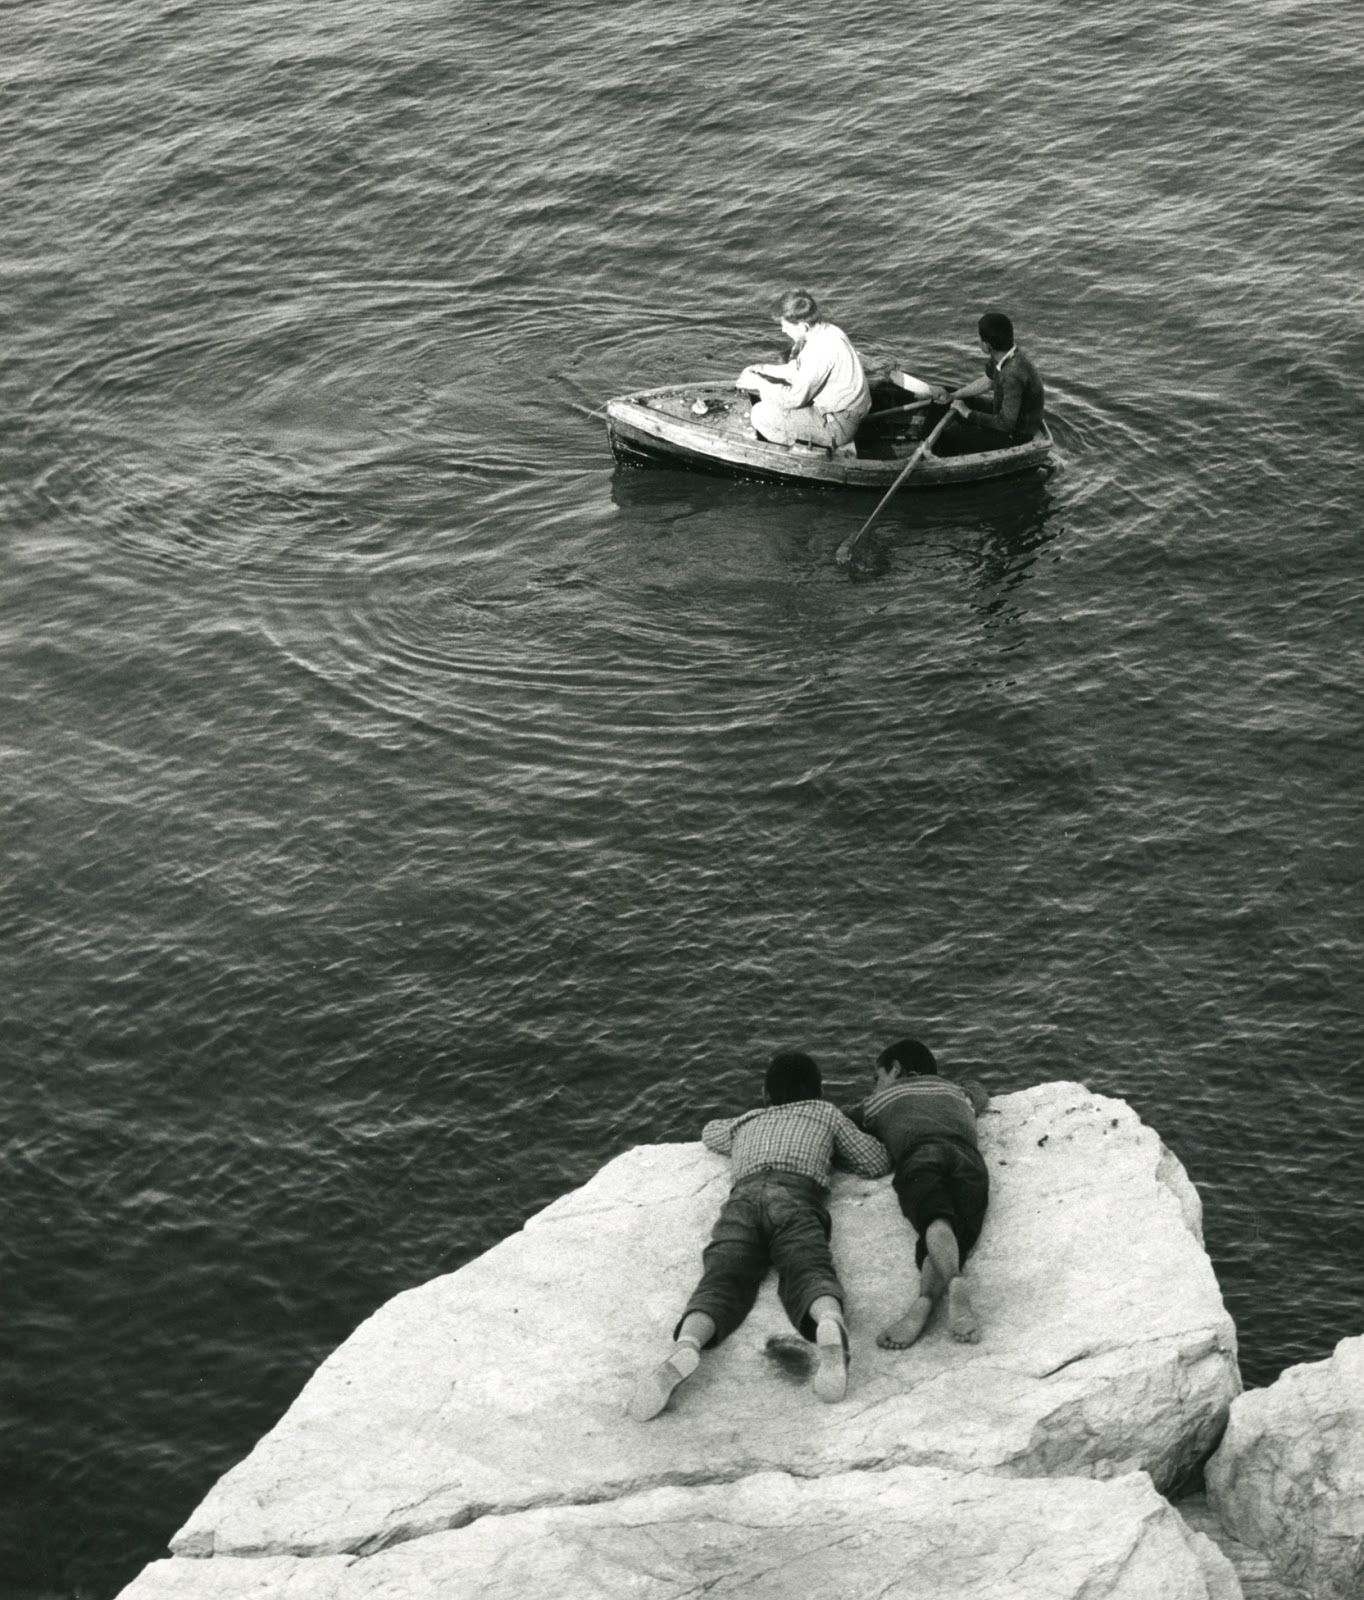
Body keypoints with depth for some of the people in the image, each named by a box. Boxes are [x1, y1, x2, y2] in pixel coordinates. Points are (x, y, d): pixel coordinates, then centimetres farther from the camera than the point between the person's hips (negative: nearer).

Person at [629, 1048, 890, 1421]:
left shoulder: (745, 1123, 41)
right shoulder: (824, 1112, 34)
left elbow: (710, 1132, 63)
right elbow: (877, 1162, 31)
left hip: (742, 1197, 2)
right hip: (797, 1195, -1)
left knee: (721, 1280, -22)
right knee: (808, 1269, -28)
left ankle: (686, 1345, -56)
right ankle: (828, 1323, -64)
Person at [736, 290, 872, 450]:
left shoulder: (821, 348, -27)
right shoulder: (824, 332, 3)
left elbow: (795, 398, -22)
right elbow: (797, 370, 18)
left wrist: (759, 383, -11)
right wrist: (762, 370, 7)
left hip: (839, 425, -10)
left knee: (762, 414, -12)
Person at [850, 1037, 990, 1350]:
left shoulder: (877, 1101, 36)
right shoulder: (959, 1092, 45)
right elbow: (978, 1092, 70)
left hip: (917, 1153, -2)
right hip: (967, 1154, 2)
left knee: (936, 1220, -27)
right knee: (959, 1229, -15)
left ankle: (955, 1282, -60)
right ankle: (924, 1301, -47)